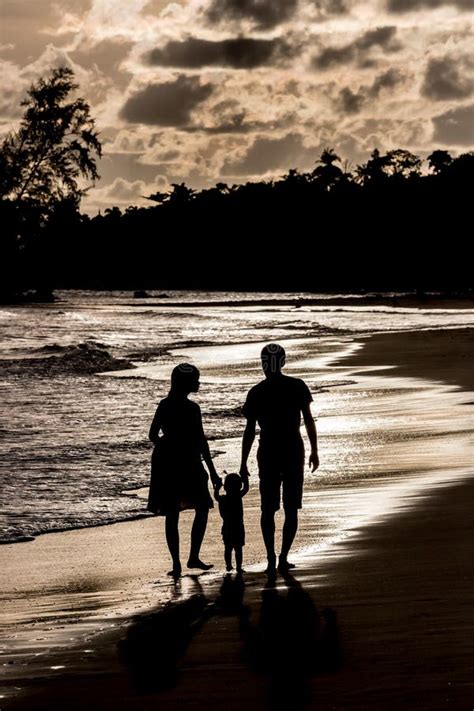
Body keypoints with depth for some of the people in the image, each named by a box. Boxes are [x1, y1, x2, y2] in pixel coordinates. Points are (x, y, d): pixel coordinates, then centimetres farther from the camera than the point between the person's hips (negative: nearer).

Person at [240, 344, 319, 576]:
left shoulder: (256, 393, -4)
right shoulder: (297, 387, -1)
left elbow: (250, 431, -3)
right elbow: (309, 421, 0)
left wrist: (244, 464, 1)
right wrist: (314, 451, 10)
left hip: (268, 455, 0)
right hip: (294, 452, 0)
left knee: (268, 509, 8)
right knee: (291, 509, 9)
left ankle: (272, 560, -1)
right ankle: (283, 558, 2)